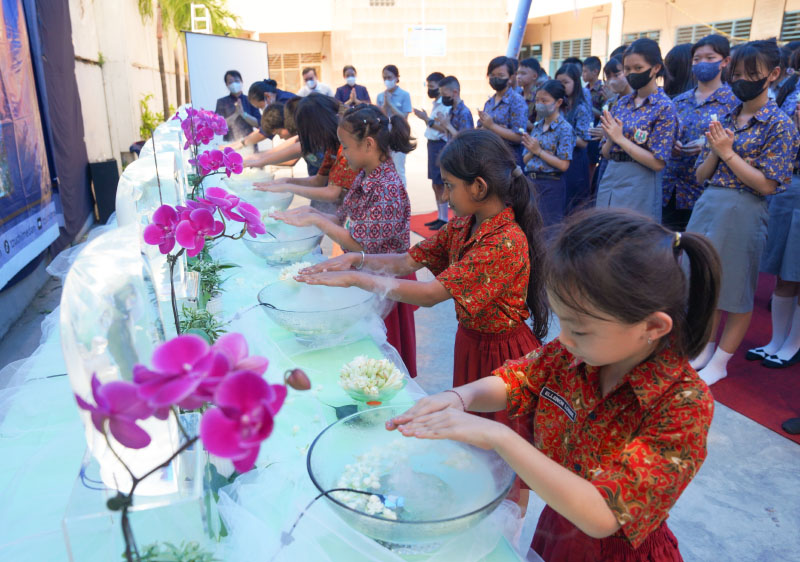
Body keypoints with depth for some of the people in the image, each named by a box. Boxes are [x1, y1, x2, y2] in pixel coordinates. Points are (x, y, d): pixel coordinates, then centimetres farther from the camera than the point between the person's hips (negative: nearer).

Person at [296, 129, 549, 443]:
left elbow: (430, 294, -31)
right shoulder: (462, 226, -1)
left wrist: (354, 278, -27)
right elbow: (408, 262, 1)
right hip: (470, 340, 8)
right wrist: (355, 260, -15)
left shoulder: (506, 242, -29)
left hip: (500, 352, -8)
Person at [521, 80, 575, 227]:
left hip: (551, 184, -6)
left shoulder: (564, 129, -8)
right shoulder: (536, 126, 11)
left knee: (548, 227, -1)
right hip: (531, 181, 7)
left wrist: (539, 151, -13)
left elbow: (563, 165, -16)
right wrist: (532, 151, -10)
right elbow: (525, 159, 11)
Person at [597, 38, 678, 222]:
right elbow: (606, 153, 11)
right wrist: (609, 138, -11)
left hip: (639, 187, -5)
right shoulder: (621, 103, 9)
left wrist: (620, 138, -15)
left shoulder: (664, 108, -7)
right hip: (609, 180, 6)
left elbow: (658, 163, -13)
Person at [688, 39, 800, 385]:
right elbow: (701, 176, 10)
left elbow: (767, 184, -13)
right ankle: (705, 348, 30)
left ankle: (720, 361, 19)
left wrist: (728, 152, -14)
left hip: (743, 212, -5)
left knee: (736, 291, 5)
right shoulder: (724, 121, 10)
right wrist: (714, 151, -9)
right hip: (707, 206, 6)